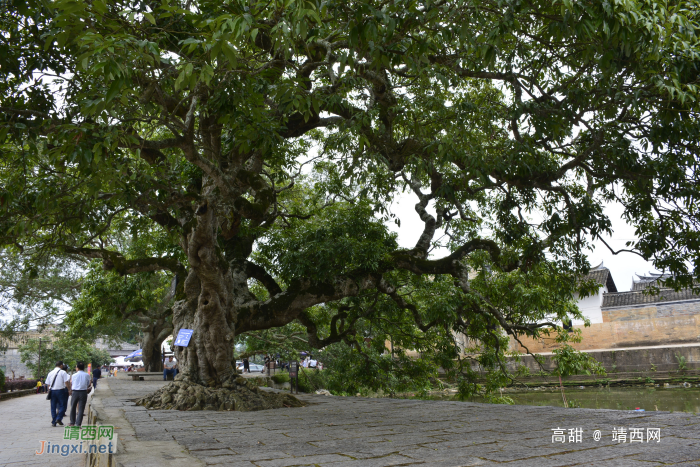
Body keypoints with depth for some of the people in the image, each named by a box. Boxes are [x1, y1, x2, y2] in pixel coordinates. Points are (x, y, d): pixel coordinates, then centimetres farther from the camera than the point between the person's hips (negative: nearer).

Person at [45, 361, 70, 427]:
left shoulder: (50, 373, 12)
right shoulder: (63, 372, -4)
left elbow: (48, 384, 14)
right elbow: (67, 383, -10)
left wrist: (50, 391, 21)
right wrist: (69, 389, -1)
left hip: (52, 391, 5)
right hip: (60, 390, -5)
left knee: (53, 407, 10)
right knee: (62, 405, 4)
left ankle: (53, 422, 9)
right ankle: (59, 419, -10)